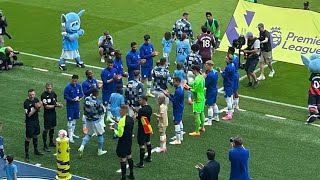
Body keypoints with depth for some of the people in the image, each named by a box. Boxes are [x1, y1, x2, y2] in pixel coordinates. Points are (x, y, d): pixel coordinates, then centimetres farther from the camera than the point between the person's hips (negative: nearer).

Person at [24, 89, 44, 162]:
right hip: (29, 122, -7)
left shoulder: (36, 100, 1)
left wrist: (39, 106, -10)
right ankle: (27, 154, 2)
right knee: (28, 138, -3)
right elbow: (29, 114, -21)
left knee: (35, 135, 20)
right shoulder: (26, 103, -19)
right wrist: (35, 108, -27)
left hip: (36, 120, 7)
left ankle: (36, 150, 36)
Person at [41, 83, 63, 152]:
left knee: (52, 127, 19)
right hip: (47, 114, -8)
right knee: (46, 129, -5)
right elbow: (46, 106, -21)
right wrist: (55, 105, -23)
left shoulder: (53, 93, 4)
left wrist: (58, 104, -4)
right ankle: (45, 146, 0)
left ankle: (51, 142, 35)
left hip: (53, 113, 8)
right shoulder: (44, 95, -18)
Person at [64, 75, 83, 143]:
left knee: (74, 119, 18)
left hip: (77, 105, 6)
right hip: (70, 106, -6)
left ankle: (72, 133, 34)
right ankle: (70, 136, 1)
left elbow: (81, 94, 7)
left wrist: (78, 97, -14)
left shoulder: (79, 86, -2)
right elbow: (65, 96, -14)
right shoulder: (68, 87, -17)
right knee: (70, 120, -4)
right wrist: (72, 100, -25)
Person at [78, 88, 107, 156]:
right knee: (100, 134, 15)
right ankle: (100, 151, 24)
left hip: (88, 120, 5)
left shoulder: (86, 99, -9)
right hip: (96, 121, -5)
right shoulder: (98, 102, -24)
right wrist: (103, 107, 4)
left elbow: (84, 108, 5)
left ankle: (82, 146, 3)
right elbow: (102, 112, -14)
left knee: (89, 134, 22)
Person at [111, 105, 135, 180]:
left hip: (123, 143, -8)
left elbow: (120, 134, -21)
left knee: (123, 159, 0)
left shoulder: (122, 120, -22)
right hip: (129, 141, 8)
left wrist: (114, 129, -6)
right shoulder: (131, 119, 2)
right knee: (129, 156, 22)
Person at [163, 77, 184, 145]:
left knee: (177, 123, -5)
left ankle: (178, 140, -1)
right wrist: (170, 94, 4)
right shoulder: (181, 88, 6)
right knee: (180, 121, 21)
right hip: (180, 108, 11)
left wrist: (168, 96, -20)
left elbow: (174, 101, -24)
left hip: (177, 110, -11)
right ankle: (181, 137, 33)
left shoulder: (178, 91, -26)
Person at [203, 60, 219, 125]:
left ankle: (209, 121, 3)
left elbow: (205, 84, -23)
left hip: (210, 91, -9)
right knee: (214, 103, 25)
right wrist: (206, 76, -3)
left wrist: (204, 77, -11)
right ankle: (216, 117, 40)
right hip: (215, 90, 9)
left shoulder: (210, 75, -28)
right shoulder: (215, 71, 0)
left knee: (209, 106, -2)